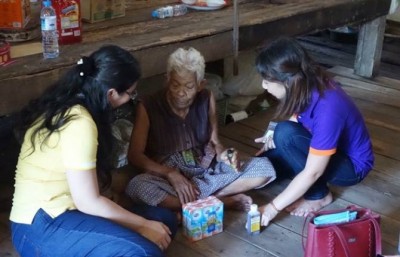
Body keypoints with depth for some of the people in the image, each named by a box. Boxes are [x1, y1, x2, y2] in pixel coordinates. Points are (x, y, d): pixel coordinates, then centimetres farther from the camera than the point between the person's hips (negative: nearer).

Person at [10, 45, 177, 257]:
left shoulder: (66, 105, 6)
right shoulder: (79, 124, -23)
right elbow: (88, 202, -20)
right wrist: (143, 225, -12)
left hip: (58, 211, 10)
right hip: (41, 227, -10)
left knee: (164, 219, 6)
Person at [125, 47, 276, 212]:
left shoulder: (206, 99, 1)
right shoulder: (148, 106, -9)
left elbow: (214, 142, 6)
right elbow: (135, 154, -12)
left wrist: (225, 155, -18)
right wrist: (170, 174, -26)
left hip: (207, 171, 3)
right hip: (168, 177, -3)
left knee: (264, 167, -13)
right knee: (137, 186, -37)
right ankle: (220, 202, -26)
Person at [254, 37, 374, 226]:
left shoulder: (327, 109, -36)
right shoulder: (308, 87, -14)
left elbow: (312, 172, -32)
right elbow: (297, 125, 6)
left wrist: (274, 207, -26)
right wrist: (274, 140, -15)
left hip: (352, 165, -7)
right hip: (322, 151, 7)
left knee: (285, 134, -29)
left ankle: (319, 195, -10)